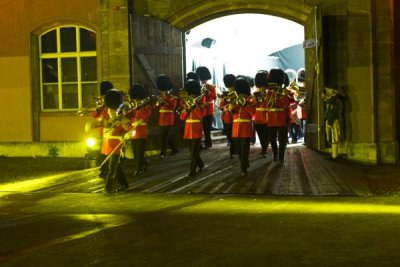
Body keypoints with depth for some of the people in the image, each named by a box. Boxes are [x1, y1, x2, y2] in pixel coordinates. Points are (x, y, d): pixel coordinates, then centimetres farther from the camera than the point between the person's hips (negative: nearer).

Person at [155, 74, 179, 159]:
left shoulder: (173, 98, -4)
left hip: (168, 119, -7)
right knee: (168, 135, 13)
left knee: (165, 135, -10)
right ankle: (174, 149, 27)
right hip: (162, 119, 7)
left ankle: (163, 153, -11)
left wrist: (165, 101, -23)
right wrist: (160, 103, -14)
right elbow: (157, 107, 5)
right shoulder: (161, 98, 14)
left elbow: (172, 107, -17)